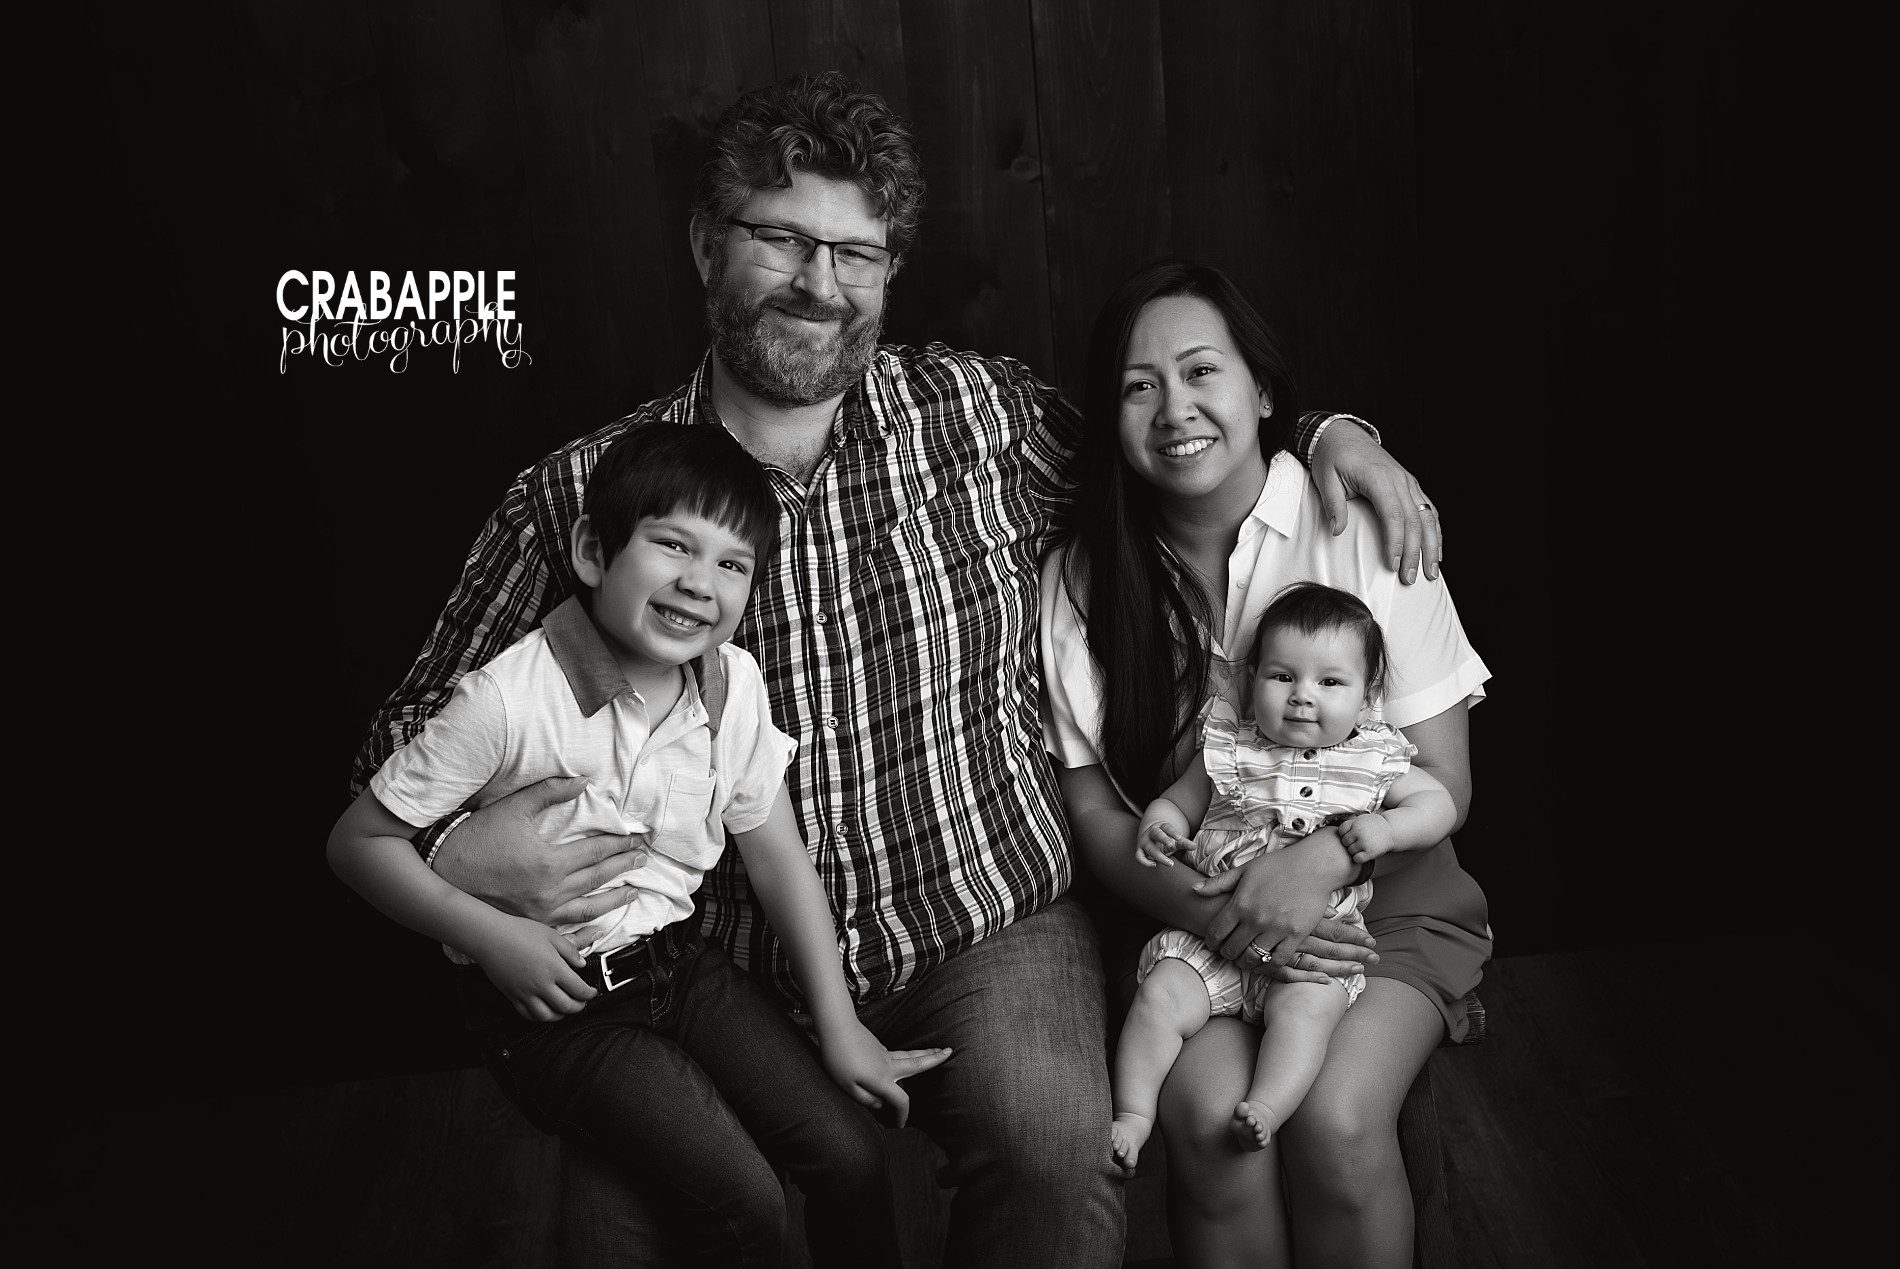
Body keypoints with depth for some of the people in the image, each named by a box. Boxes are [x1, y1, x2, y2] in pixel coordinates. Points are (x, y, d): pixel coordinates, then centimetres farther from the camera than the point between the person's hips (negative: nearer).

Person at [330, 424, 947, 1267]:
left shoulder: (734, 683, -5)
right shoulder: (509, 700, -21)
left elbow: (779, 860, 3)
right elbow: (360, 841, -11)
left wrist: (841, 1029, 2)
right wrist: (491, 935, -21)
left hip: (681, 961, 5)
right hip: (556, 998, -5)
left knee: (853, 1155, -5)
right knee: (749, 1199, -16)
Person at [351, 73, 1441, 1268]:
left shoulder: (980, 411, 2)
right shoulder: (579, 492, -1)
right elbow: (418, 730, 6)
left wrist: (1326, 431, 2)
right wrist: (451, 851, -15)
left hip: (987, 929, 0)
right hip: (731, 963, 1)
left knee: (1060, 1160, -28)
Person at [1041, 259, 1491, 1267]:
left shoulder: (1362, 525, -9)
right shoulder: (1078, 577, -4)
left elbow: (1442, 783, -6)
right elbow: (1092, 811, -1)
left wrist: (1321, 859, -23)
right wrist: (1205, 912, -19)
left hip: (1381, 892, -1)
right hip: (1186, 909, 1)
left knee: (1334, 1117, -26)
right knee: (1210, 1116, -25)